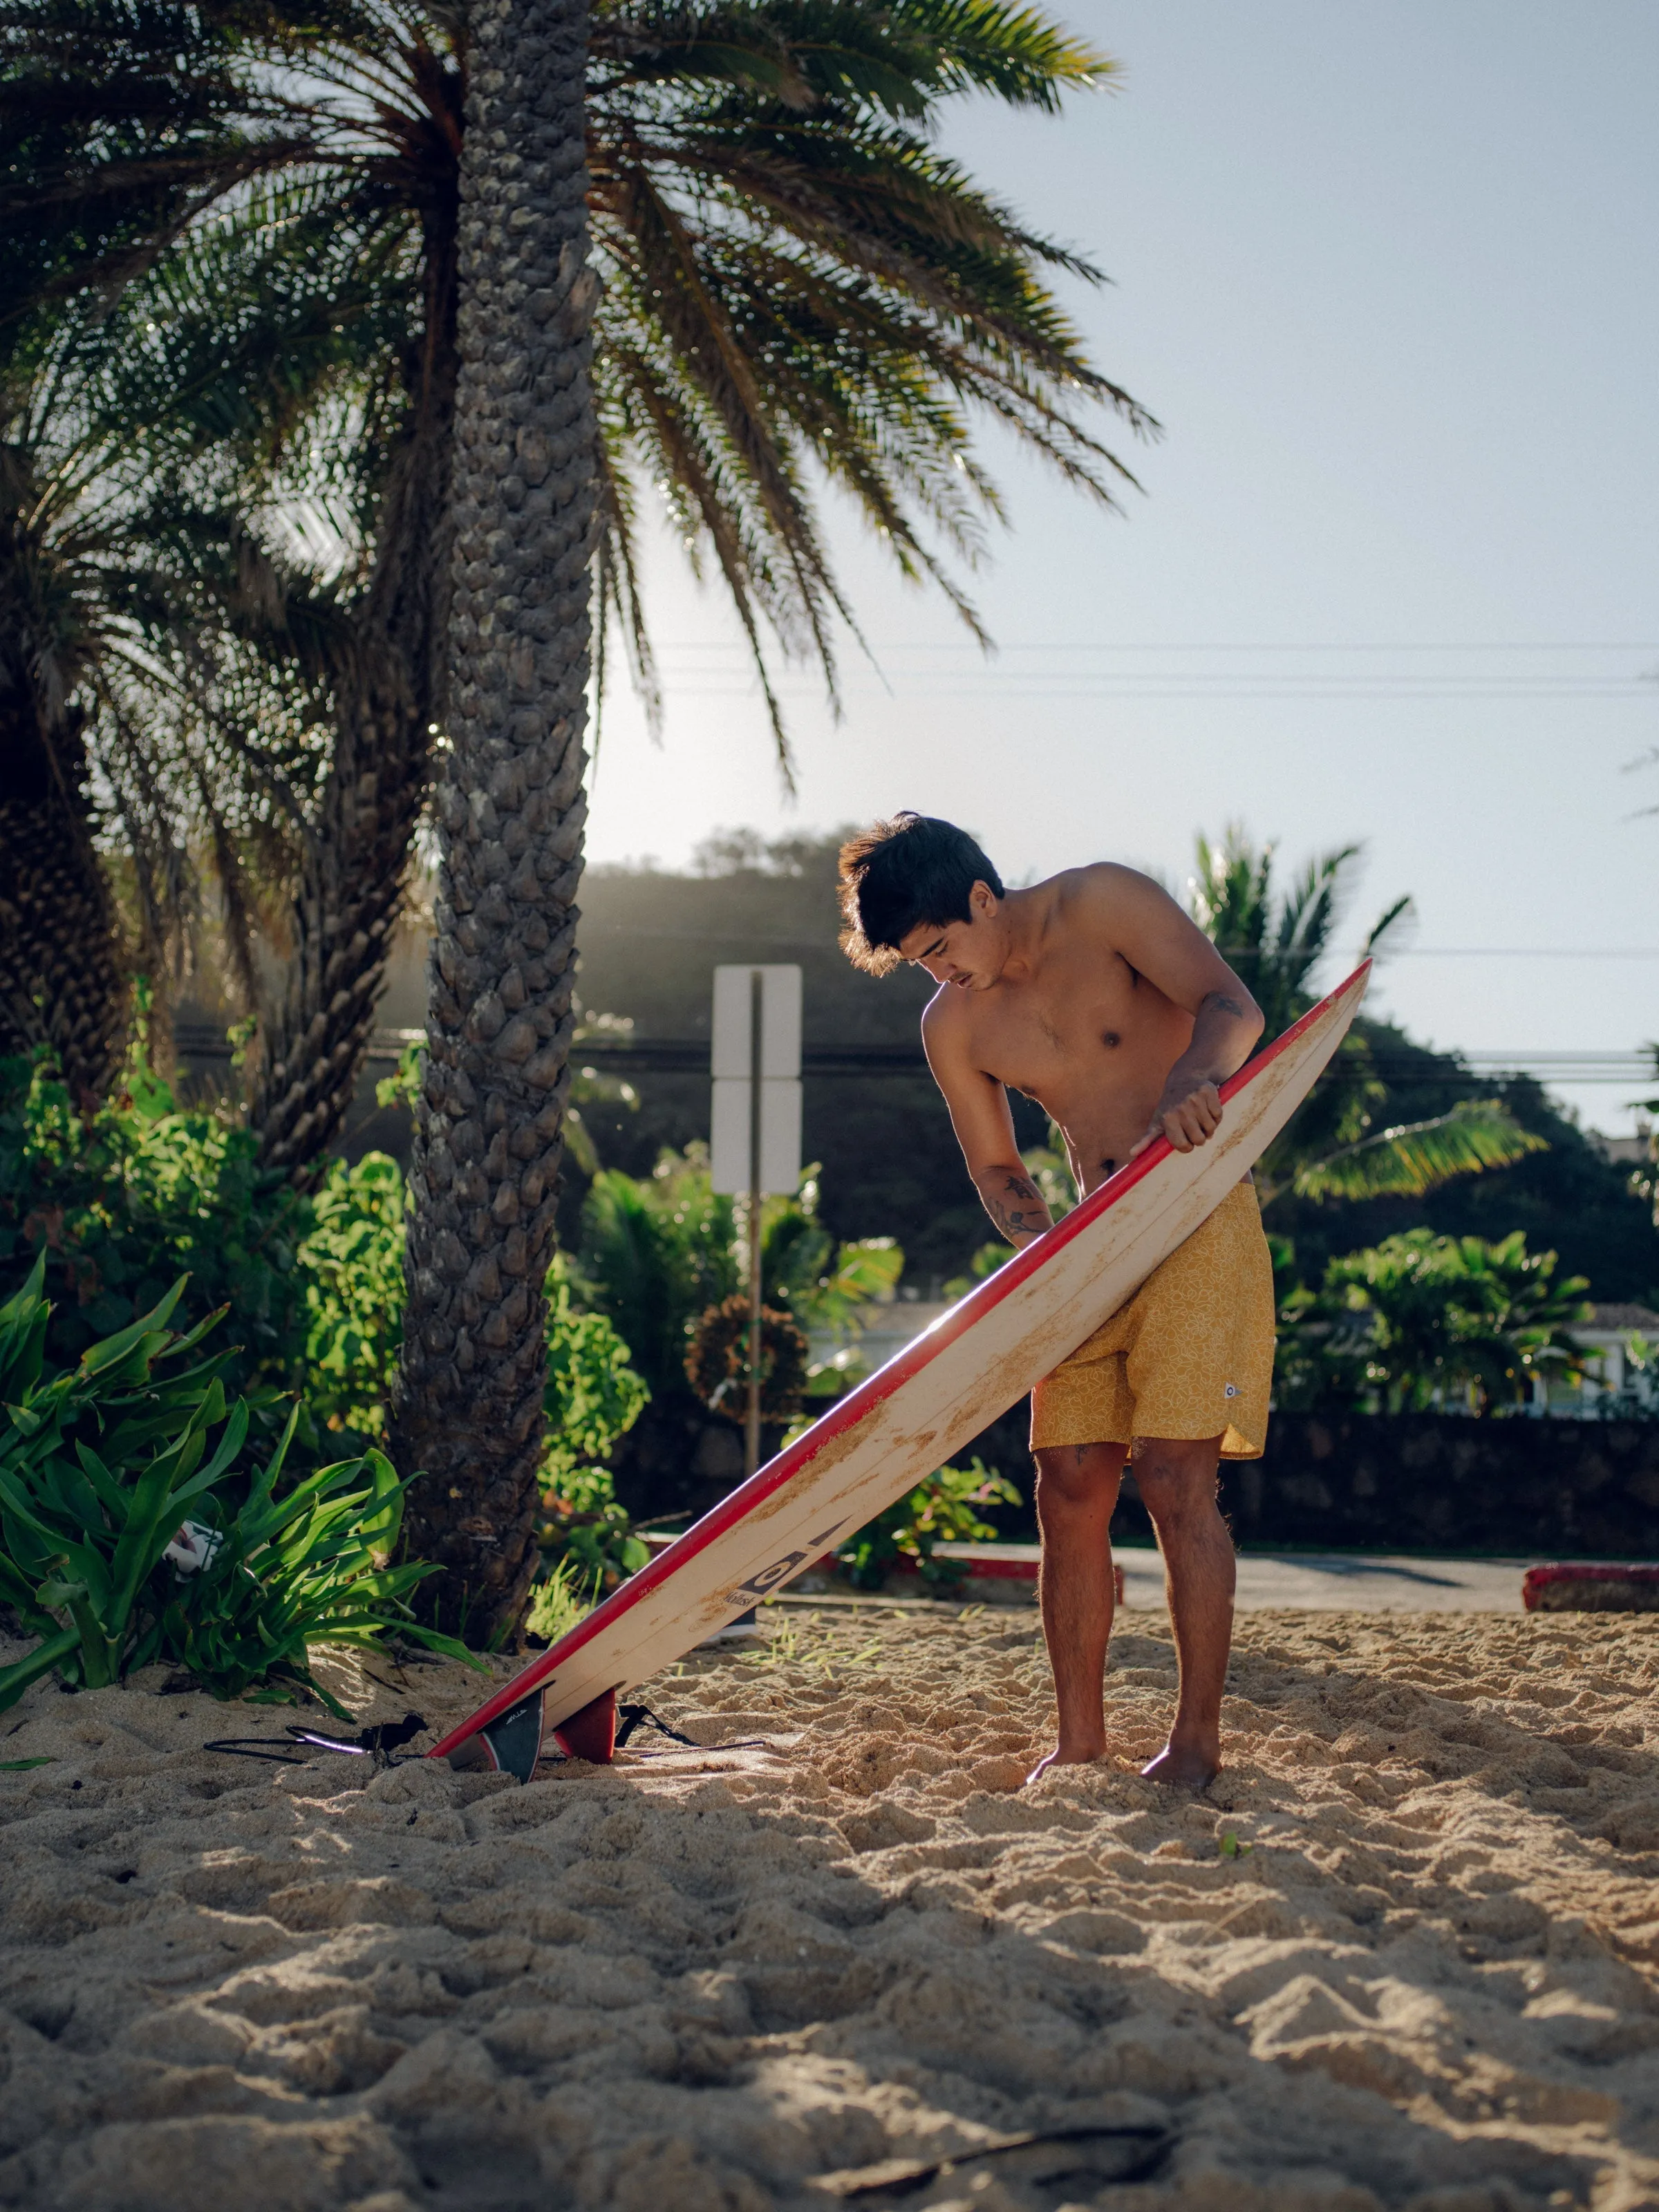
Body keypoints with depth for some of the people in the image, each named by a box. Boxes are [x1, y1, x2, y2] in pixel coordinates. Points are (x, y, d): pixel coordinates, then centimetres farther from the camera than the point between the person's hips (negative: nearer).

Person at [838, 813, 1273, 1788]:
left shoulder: (1102, 903, -9)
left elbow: (1234, 1006, -15)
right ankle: (1080, 1741, 9)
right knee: (1070, 1486, -1)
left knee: (1176, 1474, -12)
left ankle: (1199, 1740, -4)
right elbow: (997, 1168, 12)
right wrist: (1042, 1245, -9)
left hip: (1201, 1215, -5)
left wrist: (1193, 1074, -37)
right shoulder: (952, 1026, 5)